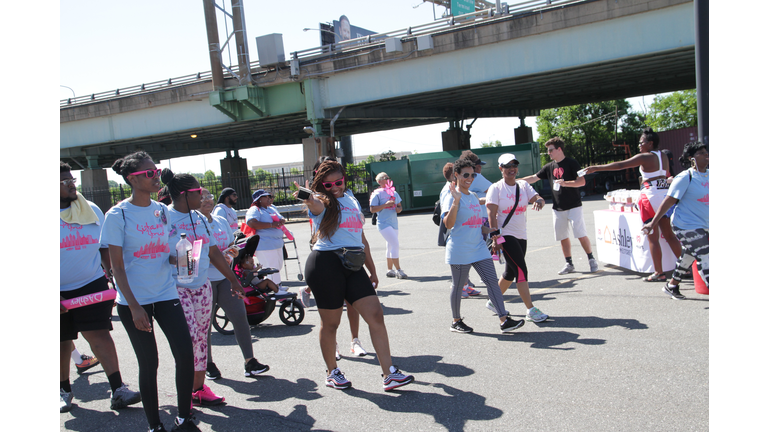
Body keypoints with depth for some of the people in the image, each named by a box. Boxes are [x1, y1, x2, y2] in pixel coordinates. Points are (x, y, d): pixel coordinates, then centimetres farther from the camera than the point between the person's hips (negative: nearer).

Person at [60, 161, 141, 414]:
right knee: (62, 342, 11)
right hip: (60, 292, -1)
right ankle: (64, 390, 31)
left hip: (92, 285, 1)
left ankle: (118, 390, -10)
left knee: (99, 334, -9)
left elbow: (105, 249, 13)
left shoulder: (91, 210, 6)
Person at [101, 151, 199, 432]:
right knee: (148, 363, 3)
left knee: (185, 355, -4)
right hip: (134, 301, -4)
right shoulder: (118, 215, -8)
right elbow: (117, 267, -10)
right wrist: (134, 307, -15)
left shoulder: (163, 211, 6)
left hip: (166, 295, 4)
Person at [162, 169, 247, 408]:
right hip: (176, 288, -7)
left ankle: (199, 387, 20)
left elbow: (213, 252, 18)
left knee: (202, 337, 9)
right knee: (188, 338, -11)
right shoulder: (164, 218, -10)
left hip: (202, 286, 7)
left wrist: (233, 279, 20)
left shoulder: (200, 218, 11)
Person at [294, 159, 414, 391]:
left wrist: (372, 270, 23)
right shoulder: (322, 202, -1)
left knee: (376, 315, -4)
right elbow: (314, 203, -28)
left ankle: (389, 374, -2)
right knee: (330, 322, 6)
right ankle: (332, 372, 26)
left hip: (353, 265, 6)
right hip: (325, 264, -5)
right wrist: (306, 198, -53)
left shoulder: (352, 200, 18)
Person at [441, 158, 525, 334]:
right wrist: (456, 200, -29)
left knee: (492, 281, -1)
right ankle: (456, 321, 23)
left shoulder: (473, 196, 14)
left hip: (479, 248, 7)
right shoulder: (452, 197, -11)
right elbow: (448, 224, -24)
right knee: (458, 286, 6)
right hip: (459, 251, -7)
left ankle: (504, 320, -1)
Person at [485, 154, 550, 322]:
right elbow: (491, 214, -12)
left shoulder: (523, 185, 10)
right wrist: (495, 237, -19)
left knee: (511, 272, 14)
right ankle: (531, 310, -10)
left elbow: (536, 198, -3)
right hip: (505, 236, -6)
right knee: (521, 270, -14)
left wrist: (539, 201, -27)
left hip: (521, 236, 7)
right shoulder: (496, 188, -6)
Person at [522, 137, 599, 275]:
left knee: (581, 234, -7)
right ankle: (569, 264, 16)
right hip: (557, 208, 6)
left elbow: (582, 182, -12)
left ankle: (592, 260, 8)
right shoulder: (549, 167, 10)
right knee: (562, 237, 6)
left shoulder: (571, 163, -6)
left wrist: (565, 183, -24)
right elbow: (534, 178, 15)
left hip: (573, 206, -5)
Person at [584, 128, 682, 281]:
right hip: (666, 193, 8)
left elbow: (620, 165, -15)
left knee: (653, 237, -1)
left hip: (651, 195, -8)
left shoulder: (645, 157, -10)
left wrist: (597, 168, -13)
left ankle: (659, 273, 1)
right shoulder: (664, 158, 12)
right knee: (669, 235, 14)